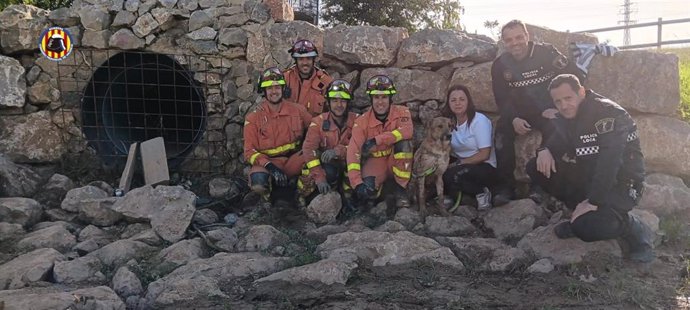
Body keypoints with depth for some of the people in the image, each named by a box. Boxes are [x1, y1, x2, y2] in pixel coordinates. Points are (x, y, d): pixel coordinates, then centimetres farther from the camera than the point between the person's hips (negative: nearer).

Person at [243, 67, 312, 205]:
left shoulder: (297, 110, 2)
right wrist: (270, 166, -23)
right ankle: (278, 189, 1)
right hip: (267, 162, -1)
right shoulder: (253, 117, -3)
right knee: (258, 184, -35)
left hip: (293, 160, 1)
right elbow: (249, 151, -6)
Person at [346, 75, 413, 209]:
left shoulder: (401, 112, -10)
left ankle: (400, 189, -17)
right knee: (367, 190, -30)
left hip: (397, 160, 1)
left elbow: (407, 131, -33)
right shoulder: (362, 121, -12)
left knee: (403, 142, -30)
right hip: (375, 161, -1)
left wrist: (377, 140, -40)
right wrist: (357, 183, -31)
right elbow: (353, 152, -20)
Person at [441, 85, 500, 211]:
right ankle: (453, 195, 1)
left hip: (485, 167, -6)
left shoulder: (479, 120, -13)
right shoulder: (450, 121, 4)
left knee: (451, 175, -32)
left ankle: (481, 193, -8)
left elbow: (484, 154, -17)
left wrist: (458, 162, -20)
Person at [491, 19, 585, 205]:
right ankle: (507, 187, -19)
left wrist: (559, 108, -15)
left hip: (549, 111, -2)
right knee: (502, 129, -24)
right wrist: (513, 119, -17)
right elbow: (502, 98, 2)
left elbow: (574, 77, -7)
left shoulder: (546, 53, -9)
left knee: (552, 128, -32)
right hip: (519, 113, 3)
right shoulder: (500, 65, 0)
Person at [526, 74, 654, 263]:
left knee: (587, 229, -31)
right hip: (587, 175, 8)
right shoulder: (567, 115, 1)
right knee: (536, 168, -5)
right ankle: (579, 217, 4)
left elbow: (610, 161, -32)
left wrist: (593, 201, -35)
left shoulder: (608, 113, -23)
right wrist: (545, 150, -11)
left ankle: (632, 228, 1)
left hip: (620, 183, -8)